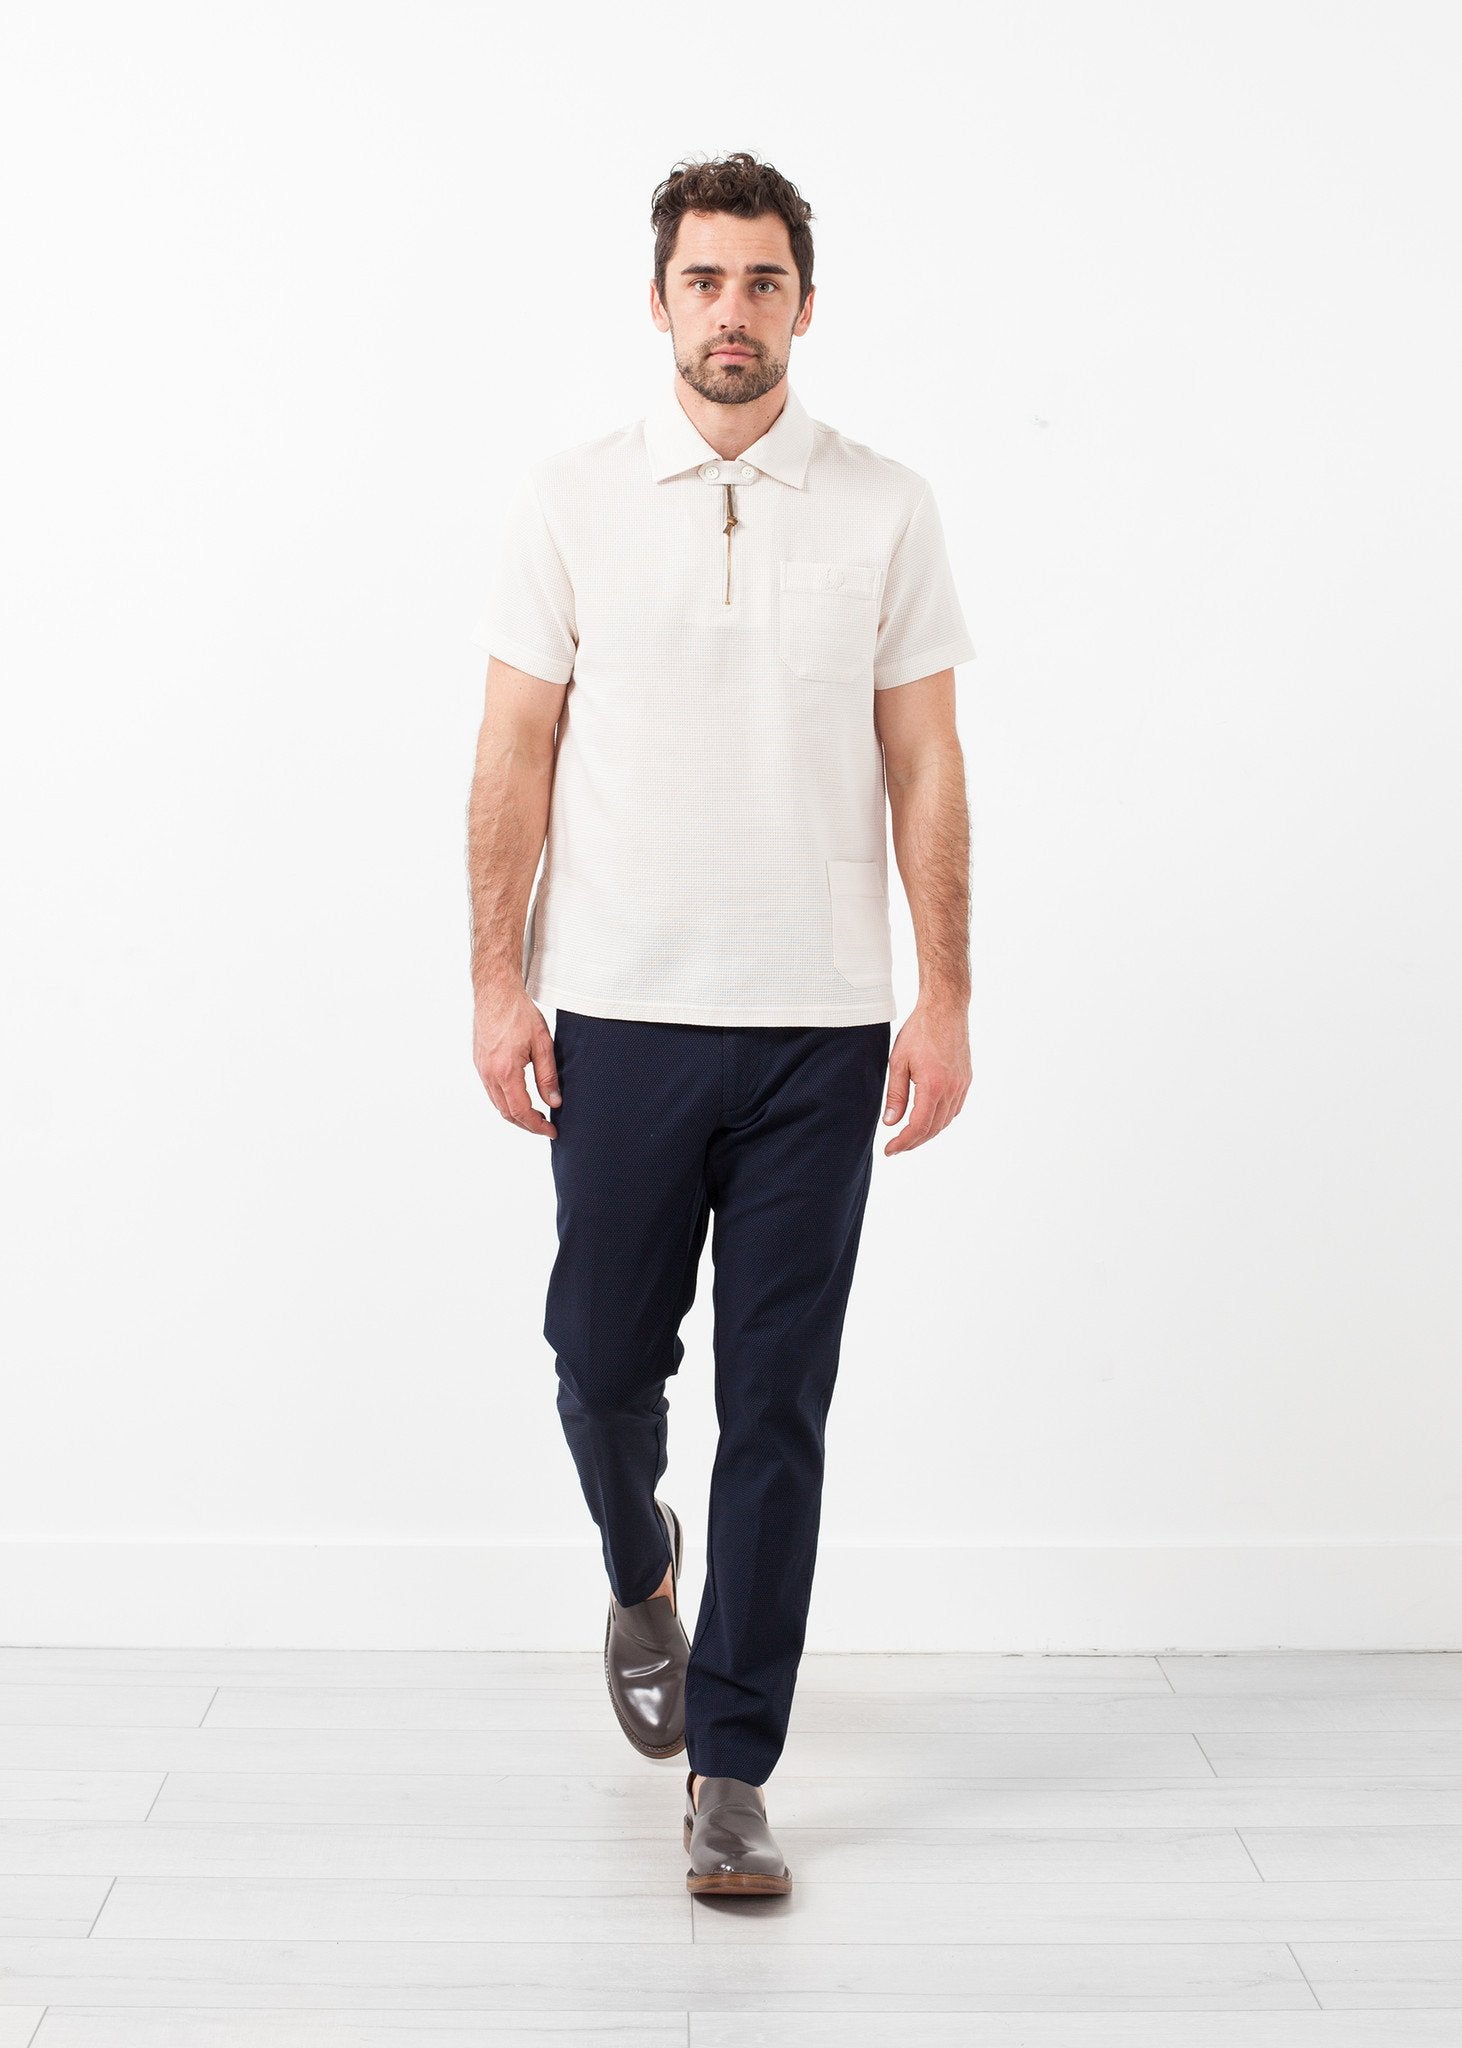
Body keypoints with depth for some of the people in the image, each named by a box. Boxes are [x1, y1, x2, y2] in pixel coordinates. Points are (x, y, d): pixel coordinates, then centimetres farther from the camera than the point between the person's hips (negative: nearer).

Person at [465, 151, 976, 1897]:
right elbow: (514, 761, 2)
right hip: (621, 1016, 1)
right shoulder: (568, 503, 2)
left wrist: (946, 1001, -5)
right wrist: (499, 986, -4)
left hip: (821, 1027, 0)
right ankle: (642, 1574, 43)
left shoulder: (884, 511, 2)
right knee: (605, 1363, 9)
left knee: (778, 1407, 1)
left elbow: (925, 771, 2)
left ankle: (731, 1774, 11)